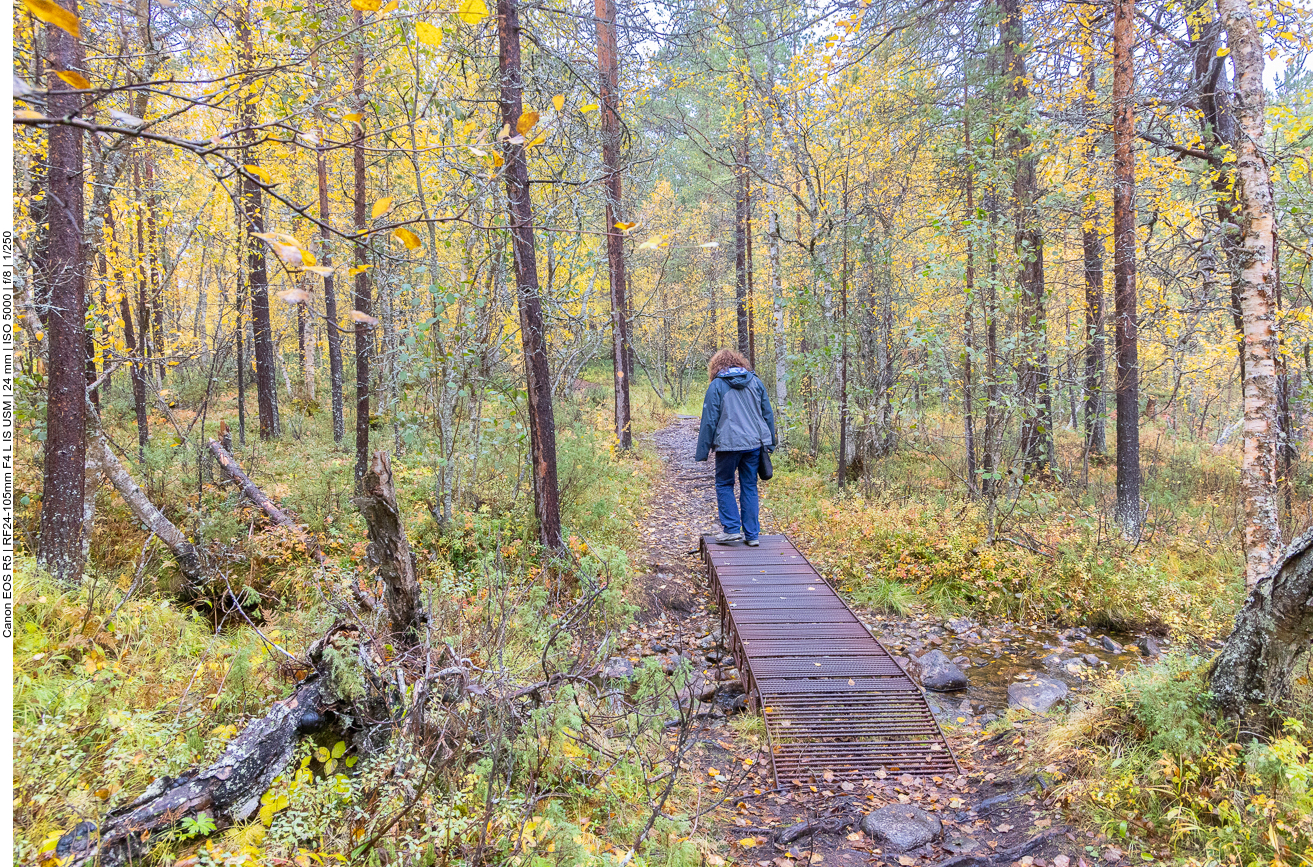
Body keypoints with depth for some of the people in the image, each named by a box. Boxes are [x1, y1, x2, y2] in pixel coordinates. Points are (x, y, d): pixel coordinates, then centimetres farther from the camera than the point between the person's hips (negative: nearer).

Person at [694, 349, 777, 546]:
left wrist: (703, 450, 2)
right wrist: (770, 442, 22)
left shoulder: (716, 385, -1)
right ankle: (752, 534, 11)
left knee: (724, 484, 12)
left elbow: (709, 420, -3)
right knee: (749, 487, 10)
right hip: (754, 443, 4)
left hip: (728, 444, -4)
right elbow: (768, 414, 14)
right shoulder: (756, 382, 10)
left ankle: (732, 528, 5)